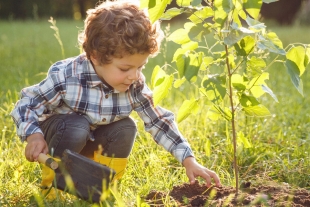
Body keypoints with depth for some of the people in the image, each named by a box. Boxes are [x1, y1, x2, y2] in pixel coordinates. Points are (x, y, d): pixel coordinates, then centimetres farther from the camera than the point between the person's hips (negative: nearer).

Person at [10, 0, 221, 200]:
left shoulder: (135, 86, -19)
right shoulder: (65, 77, -31)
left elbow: (159, 121, -13)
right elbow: (27, 104, -22)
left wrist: (189, 160, -19)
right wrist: (34, 135, -40)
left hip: (92, 142, 4)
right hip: (60, 131, -4)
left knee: (126, 128, -22)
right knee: (76, 127, -35)